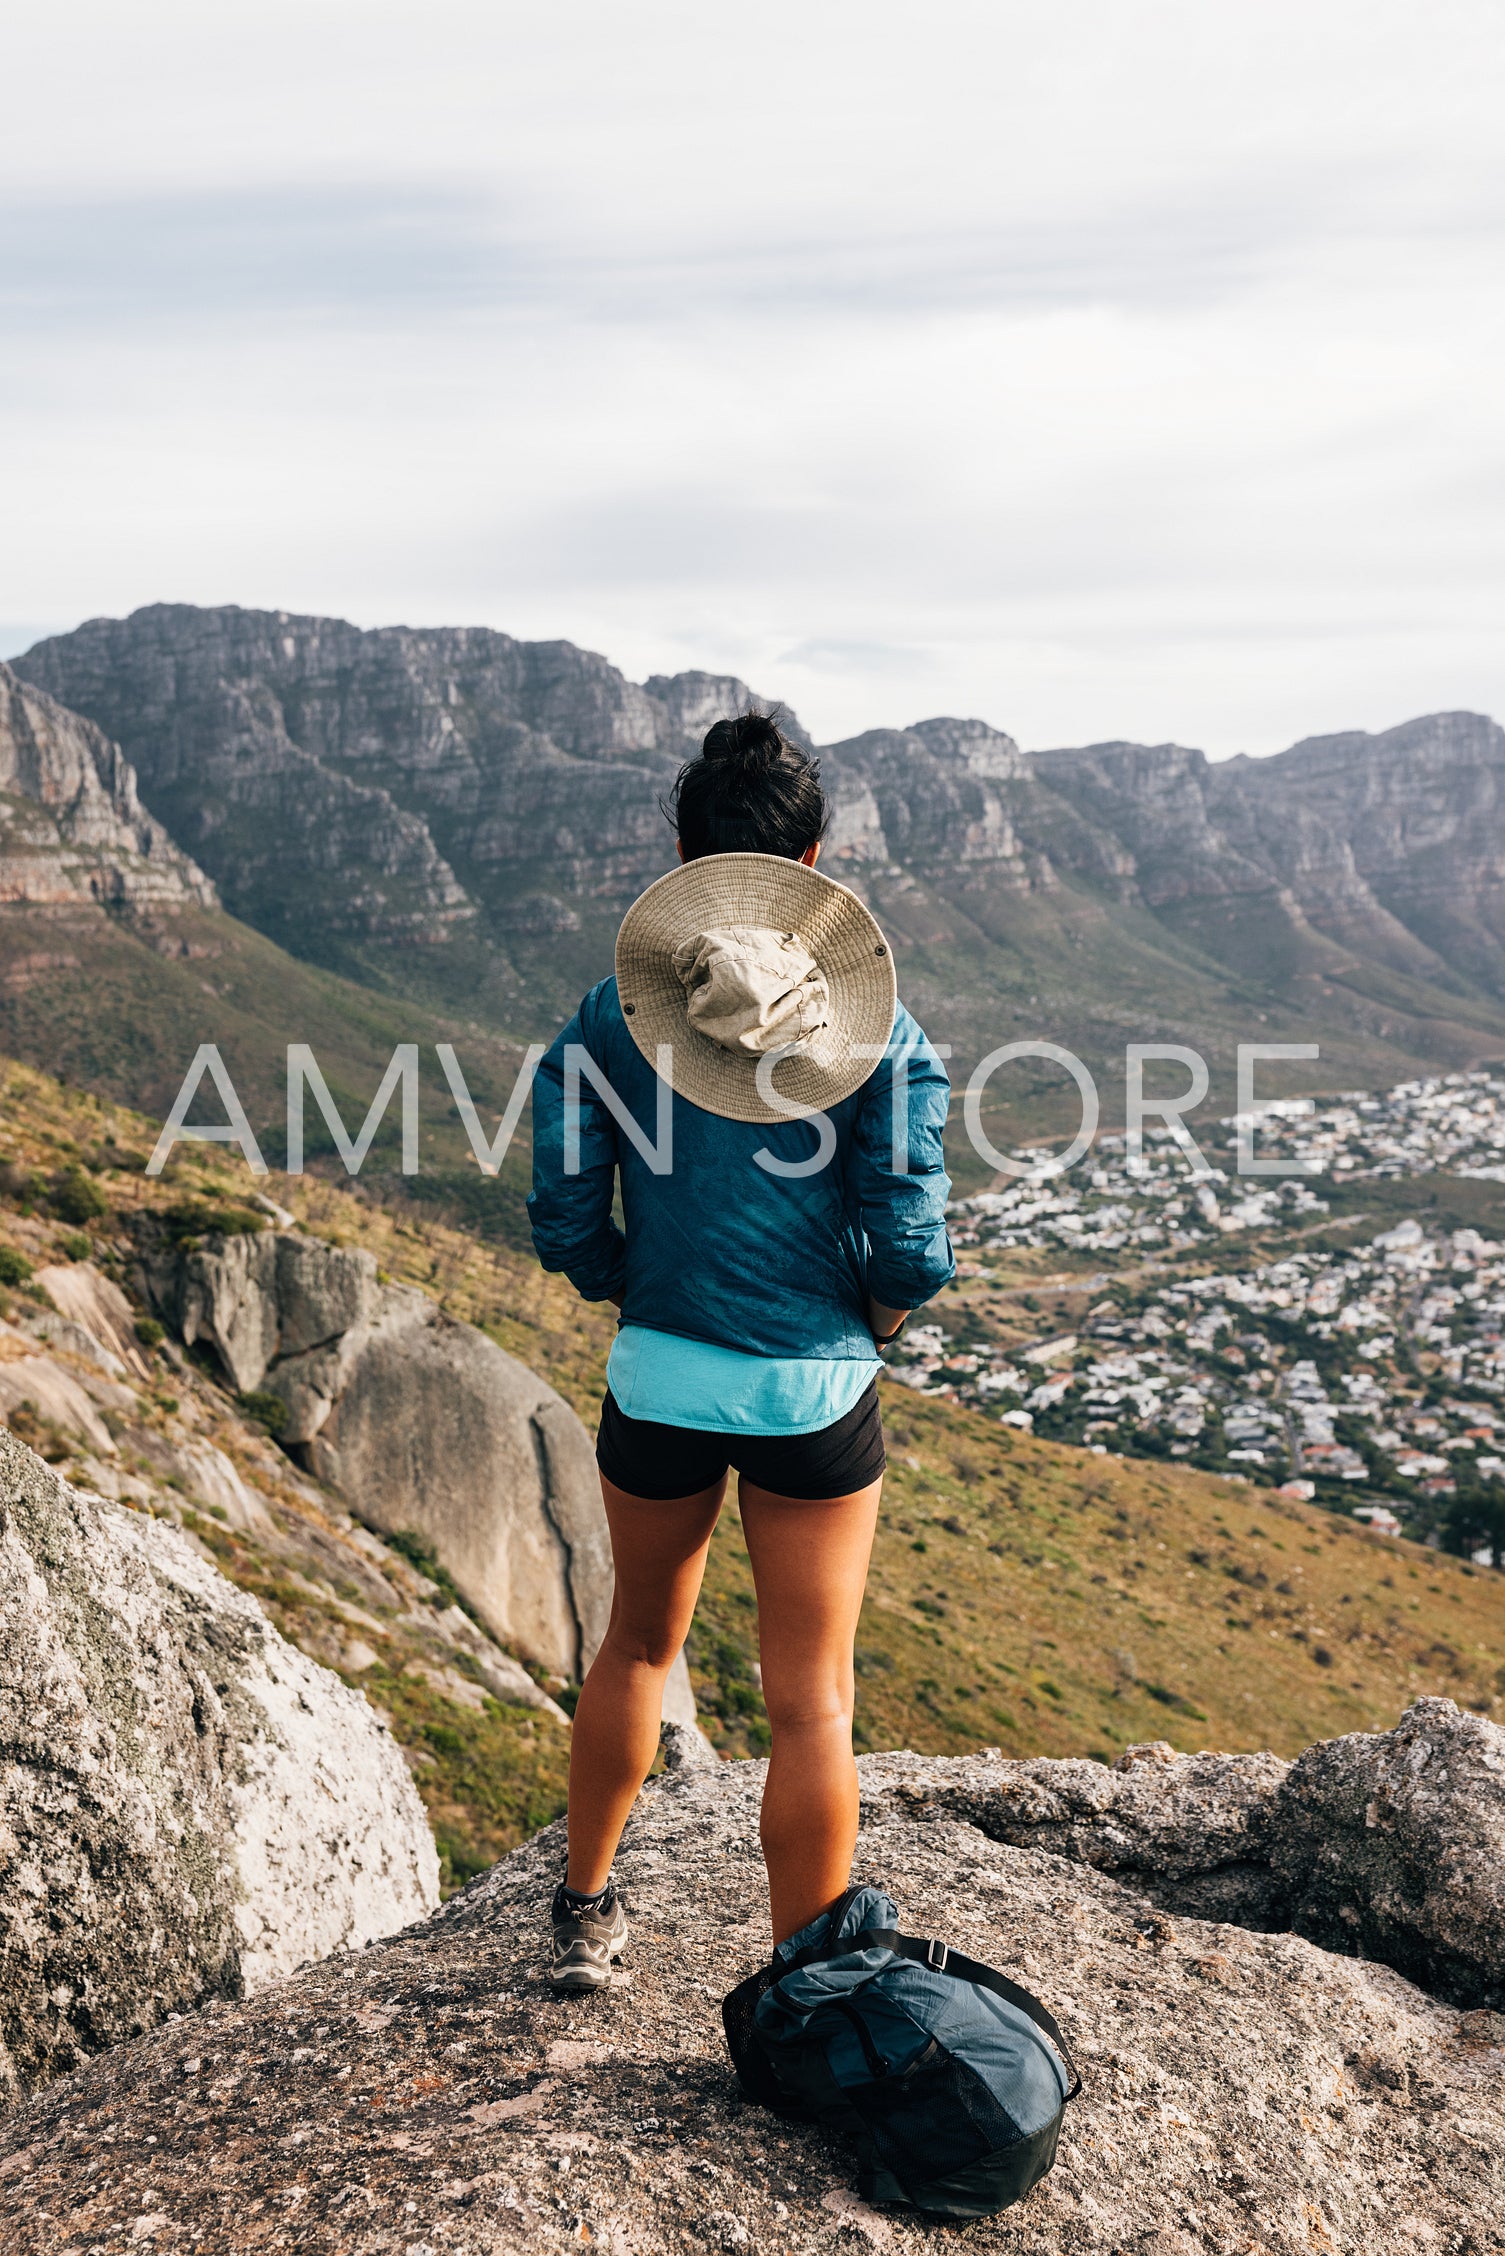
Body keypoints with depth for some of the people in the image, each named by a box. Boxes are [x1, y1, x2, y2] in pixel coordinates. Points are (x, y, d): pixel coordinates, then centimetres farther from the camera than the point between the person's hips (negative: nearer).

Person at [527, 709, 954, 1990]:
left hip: (657, 1380, 2)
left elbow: (566, 1222, -5)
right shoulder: (881, 1025, -9)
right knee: (812, 1697, 9)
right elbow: (912, 1244, -12)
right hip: (819, 1396, -2)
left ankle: (585, 1912, 42)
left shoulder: (611, 1017, -5)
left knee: (641, 1642, 25)